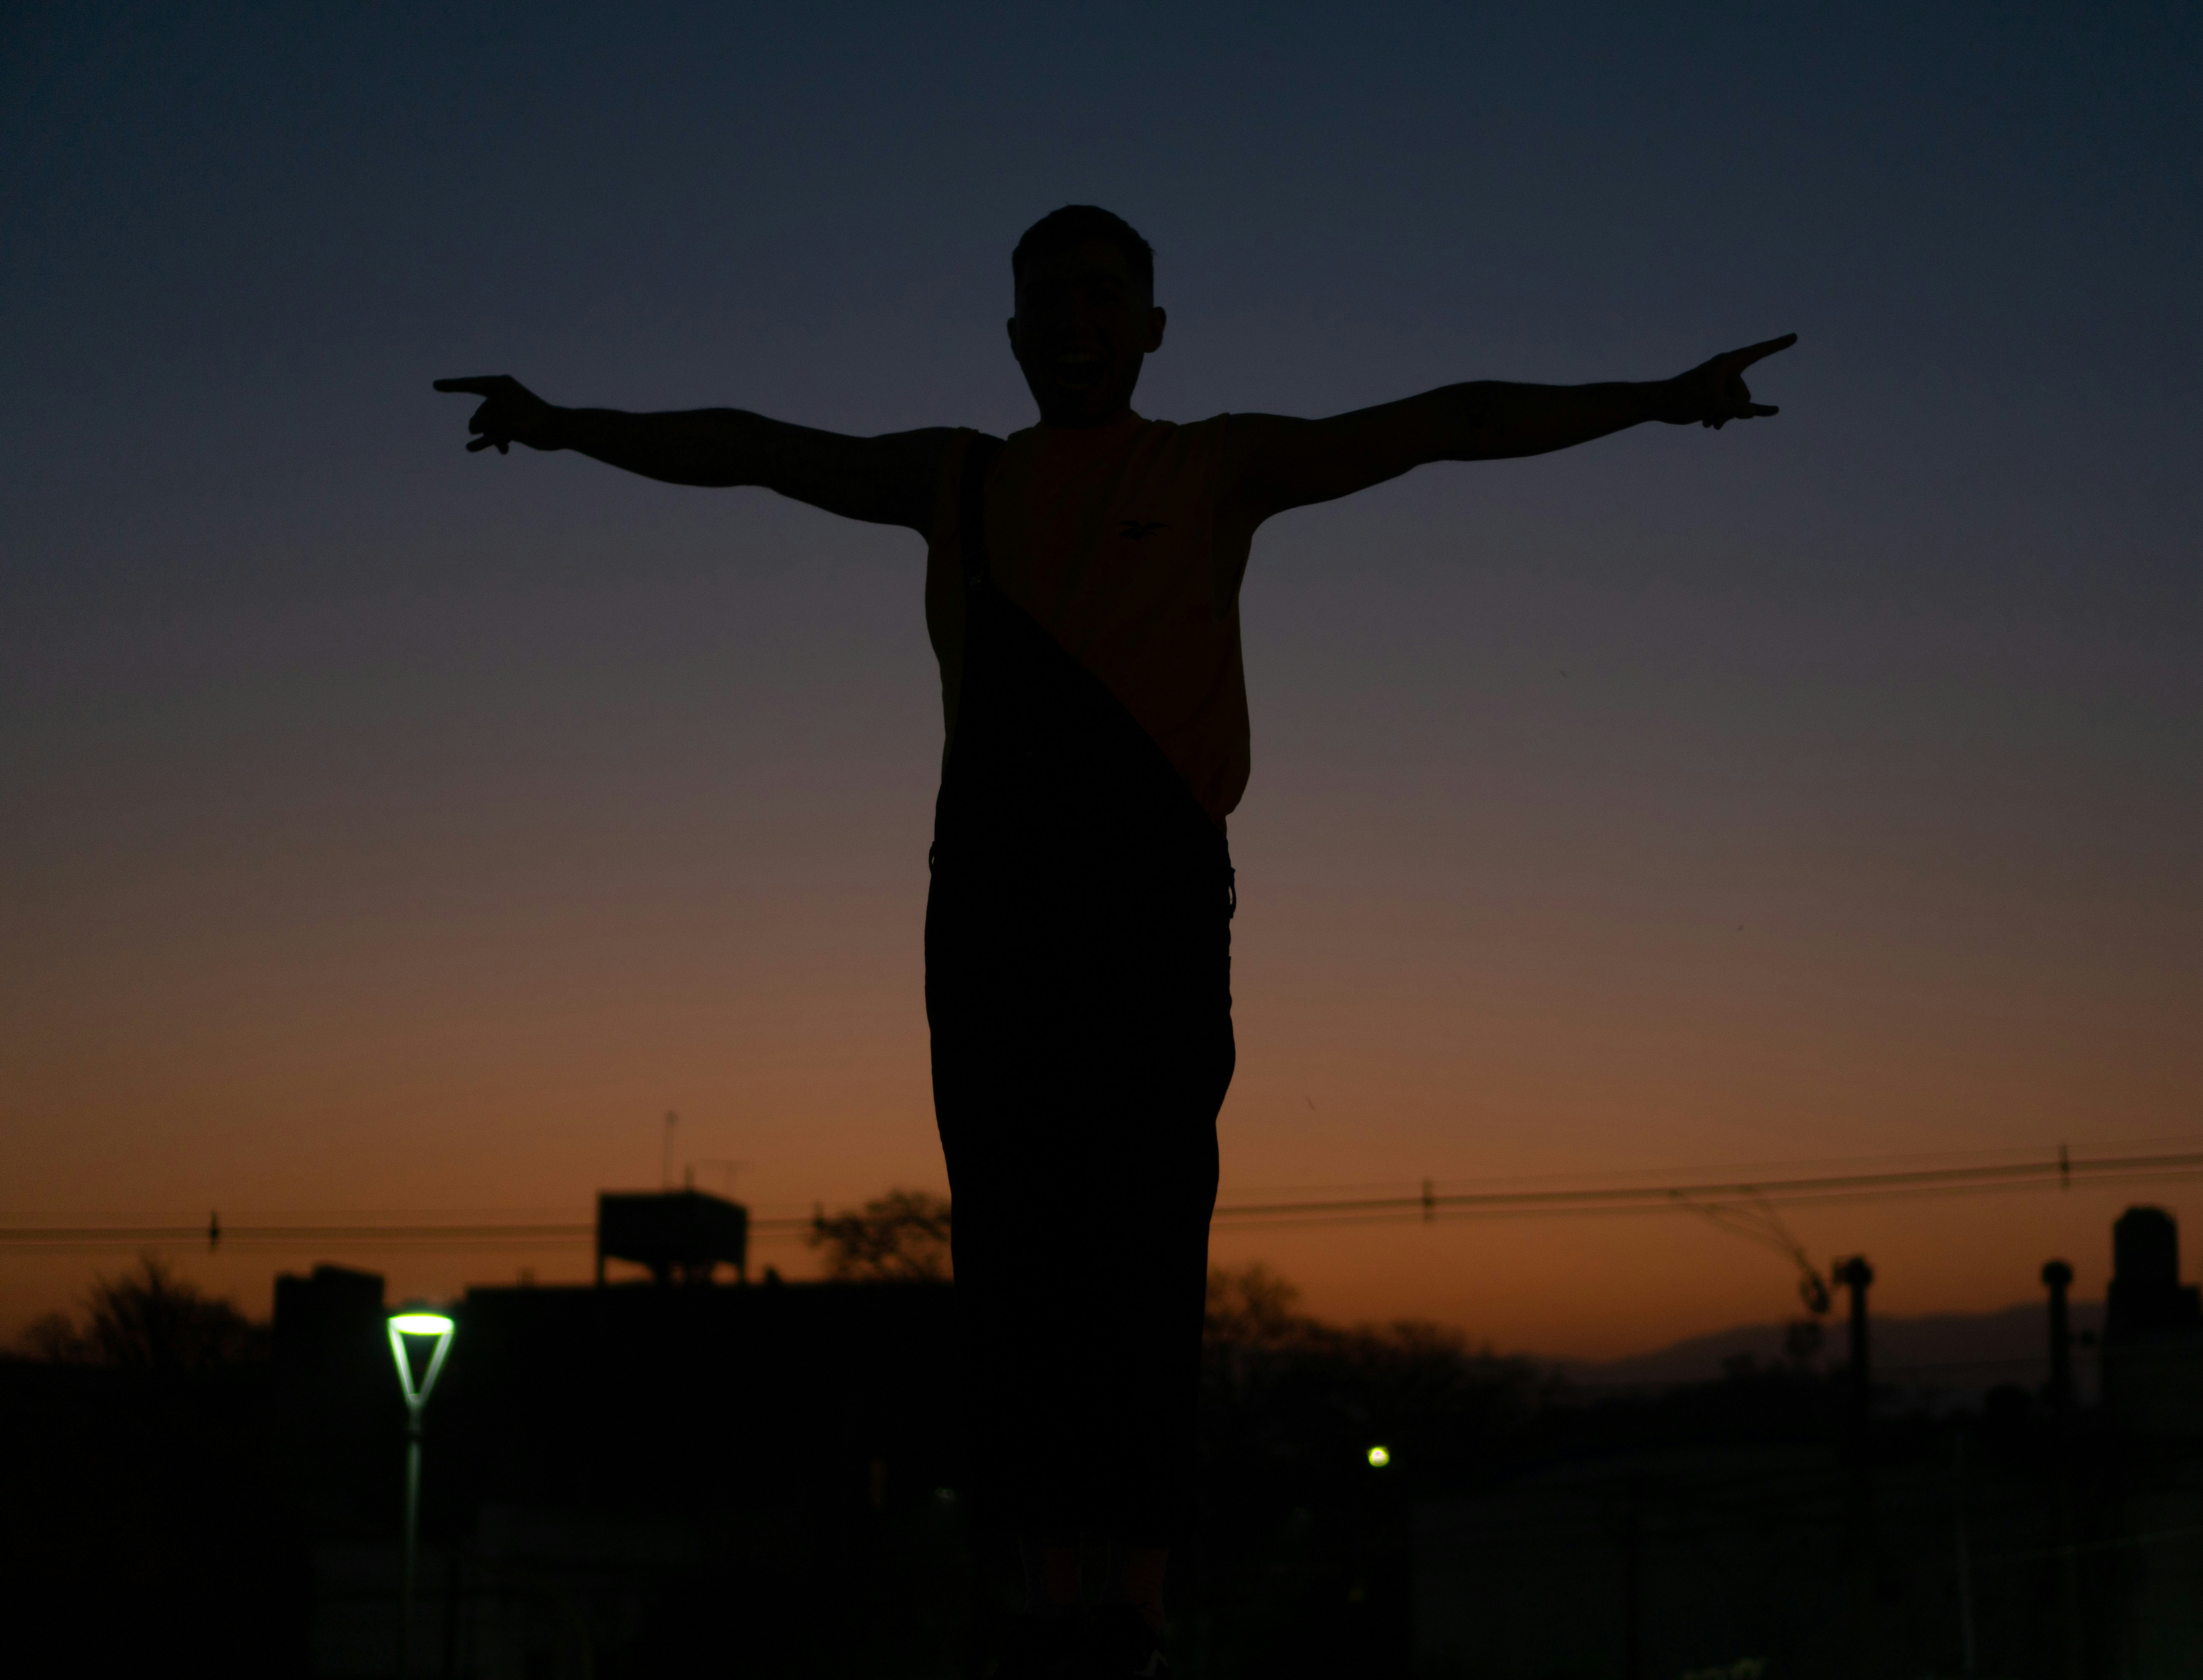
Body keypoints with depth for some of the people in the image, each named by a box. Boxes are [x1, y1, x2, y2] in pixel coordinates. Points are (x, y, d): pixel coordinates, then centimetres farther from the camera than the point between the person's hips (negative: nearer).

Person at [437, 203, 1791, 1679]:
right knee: (1013, 1241, -3)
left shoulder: (1221, 470, 11)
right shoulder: (957, 481, 20)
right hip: (992, 892, 3)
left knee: (1141, 1244, -11)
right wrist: (569, 427, 29)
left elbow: (1449, 425, 7)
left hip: (1157, 892, -3)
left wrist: (1652, 399, 2)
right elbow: (754, 448, 26)